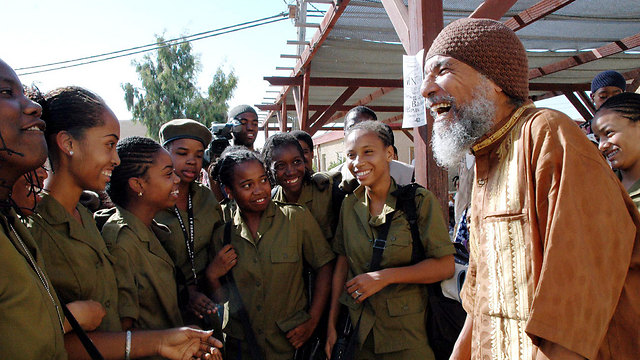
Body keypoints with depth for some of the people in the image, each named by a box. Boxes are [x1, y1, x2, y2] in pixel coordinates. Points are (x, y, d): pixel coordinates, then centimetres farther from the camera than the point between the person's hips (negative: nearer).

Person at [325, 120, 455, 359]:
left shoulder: (420, 201, -10)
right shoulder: (349, 205, 2)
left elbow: (445, 266, -13)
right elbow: (342, 264, 5)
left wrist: (384, 276, -20)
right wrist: (331, 324, 2)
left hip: (407, 333, -3)